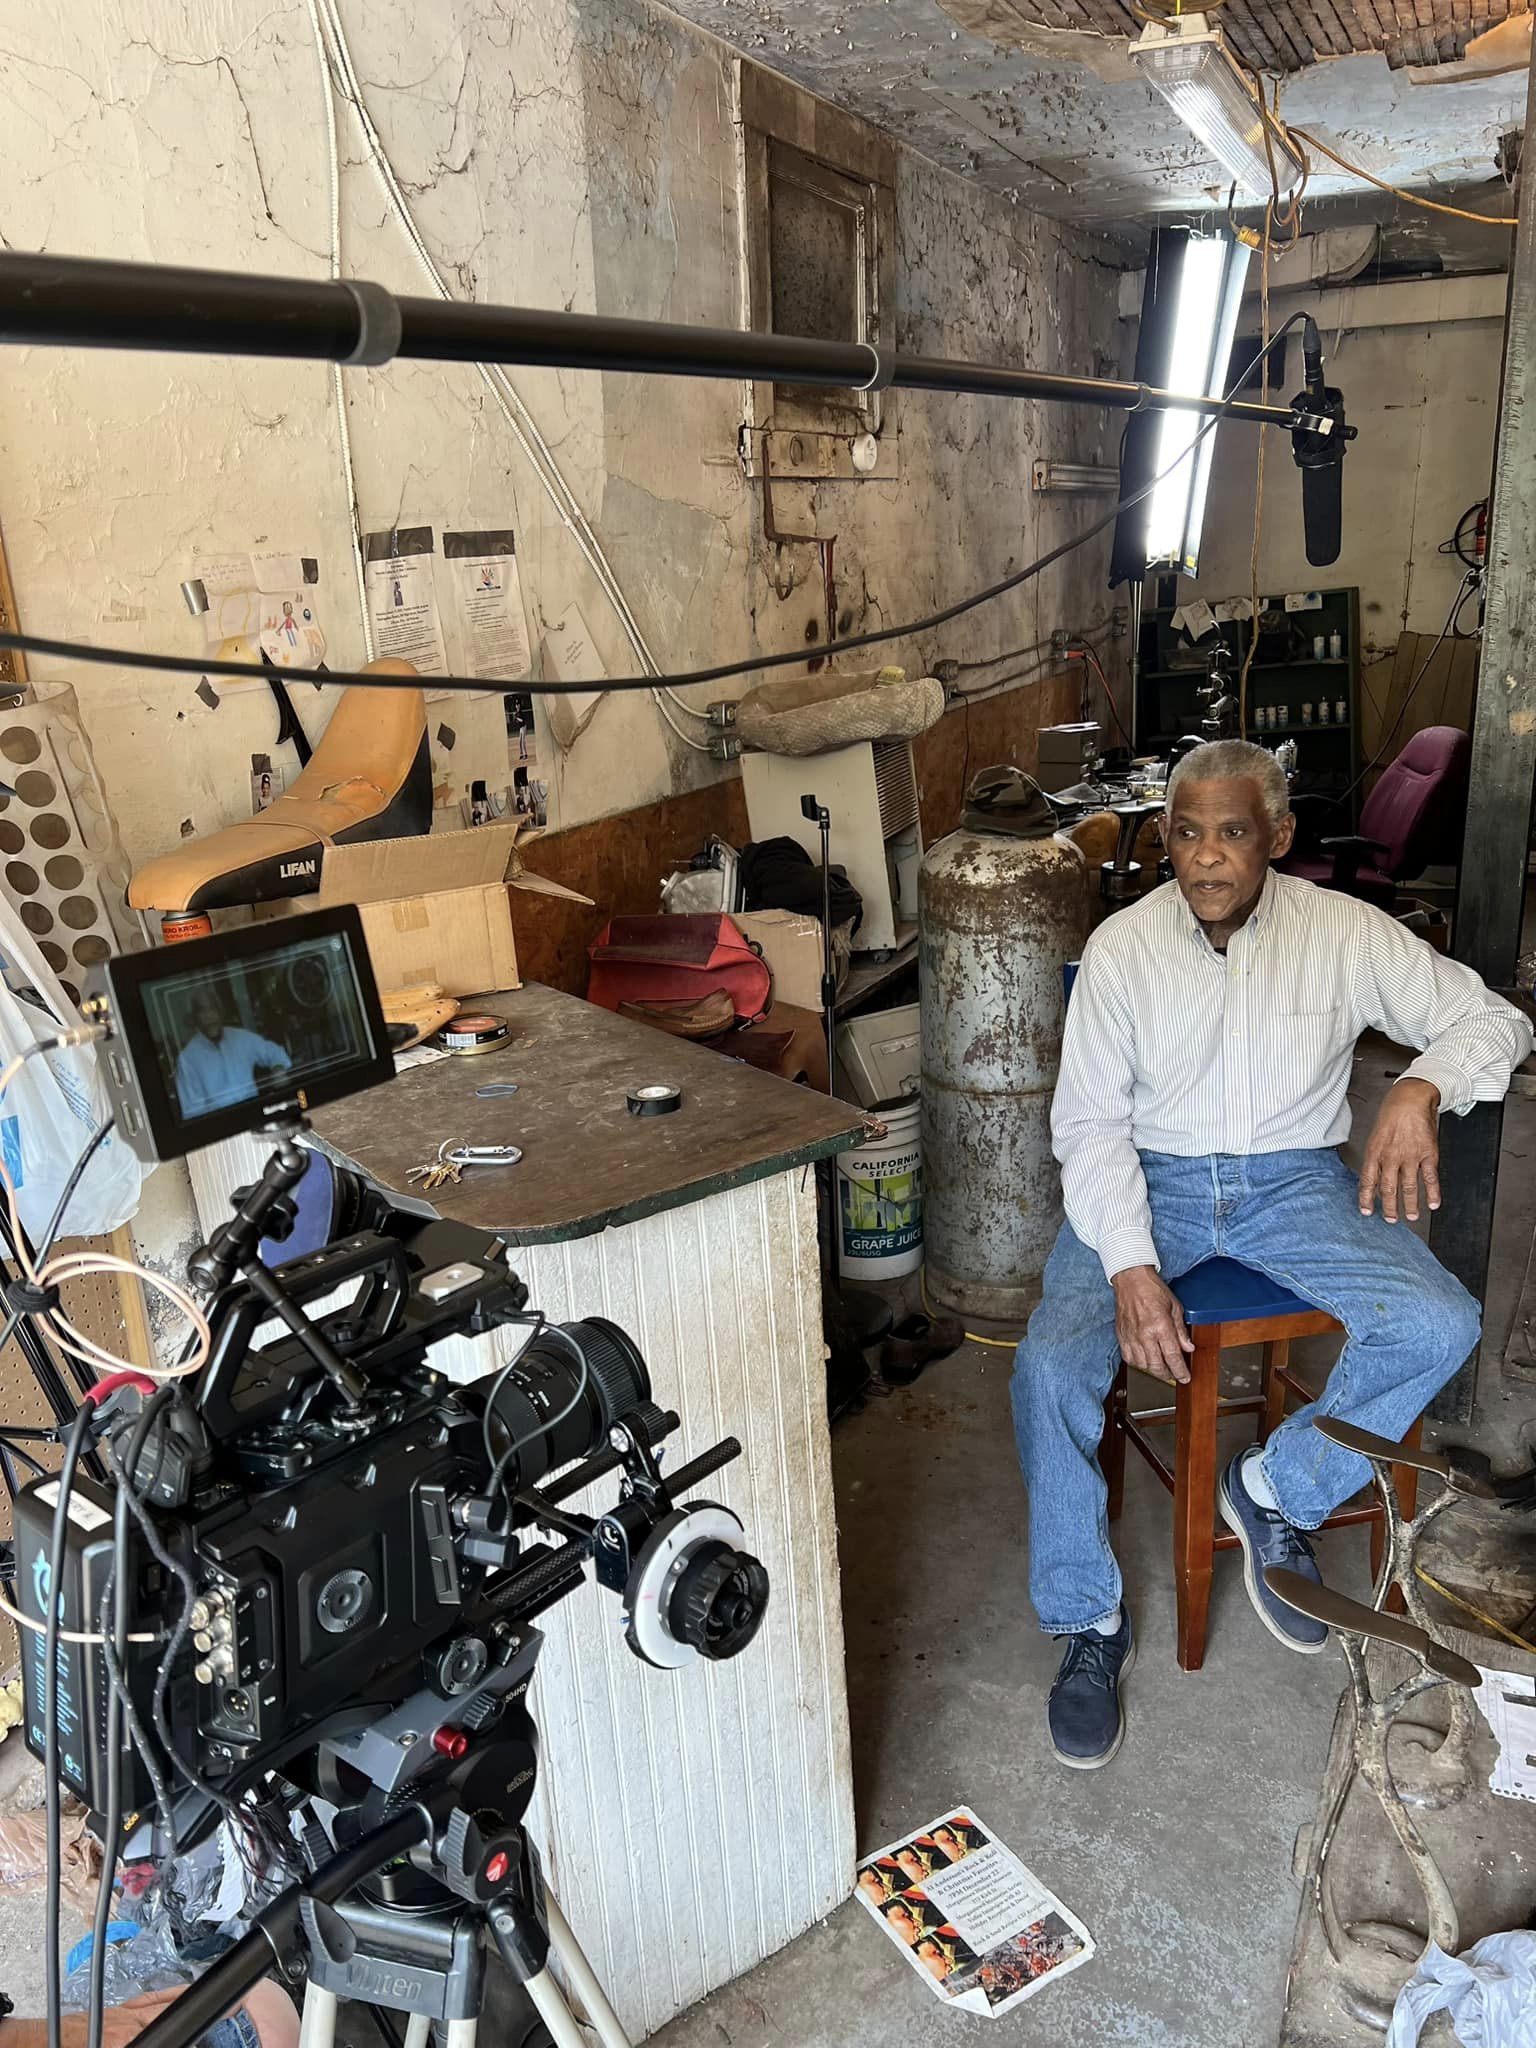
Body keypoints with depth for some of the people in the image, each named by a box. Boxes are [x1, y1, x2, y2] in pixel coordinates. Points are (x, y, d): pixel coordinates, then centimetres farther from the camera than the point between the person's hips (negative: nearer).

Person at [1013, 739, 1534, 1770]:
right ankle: (1090, 1623, -2)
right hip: (1150, 1181, -1)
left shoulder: (1345, 932, -3)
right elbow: (1091, 1122, -7)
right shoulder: (1123, 946, -6)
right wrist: (1132, 1267, -20)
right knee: (1051, 1365, -24)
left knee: (1441, 1325, -23)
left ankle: (1277, 1490, 3)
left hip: (1295, 1180, 2)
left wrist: (1423, 1088, -21)